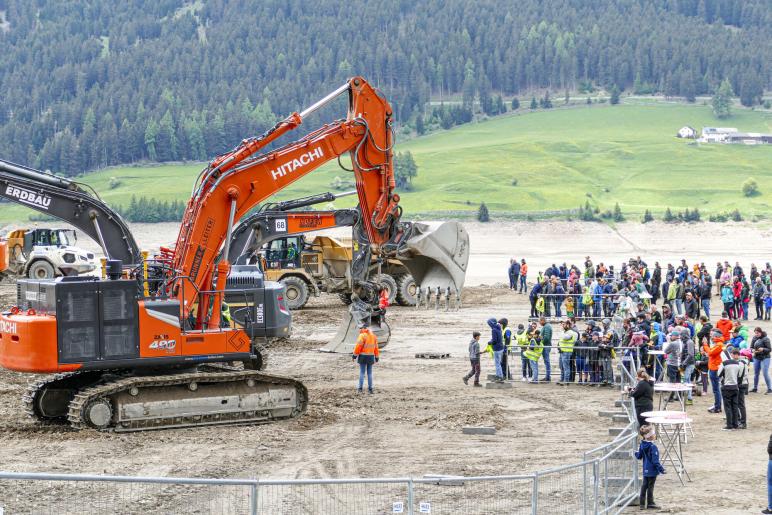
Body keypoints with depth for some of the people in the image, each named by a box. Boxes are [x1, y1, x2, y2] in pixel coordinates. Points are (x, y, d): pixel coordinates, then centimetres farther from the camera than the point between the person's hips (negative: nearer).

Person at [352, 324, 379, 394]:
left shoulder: (362, 336, -11)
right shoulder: (373, 336, 9)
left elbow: (358, 346, -14)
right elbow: (376, 347, 13)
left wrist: (354, 355, -8)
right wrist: (377, 357, 18)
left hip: (363, 356, -5)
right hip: (371, 356, 5)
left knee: (362, 372, -1)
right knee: (369, 373, 9)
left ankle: (360, 388, -2)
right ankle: (370, 389, 8)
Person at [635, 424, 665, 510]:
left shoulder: (642, 445, 1)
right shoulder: (653, 447, -22)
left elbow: (639, 456, 12)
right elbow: (655, 461, -23)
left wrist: (636, 453, 35)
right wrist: (661, 469, -17)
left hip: (645, 470, 7)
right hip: (652, 471, -7)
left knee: (644, 486, 14)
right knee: (650, 487, 1)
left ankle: (642, 503, 19)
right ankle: (650, 504, 10)